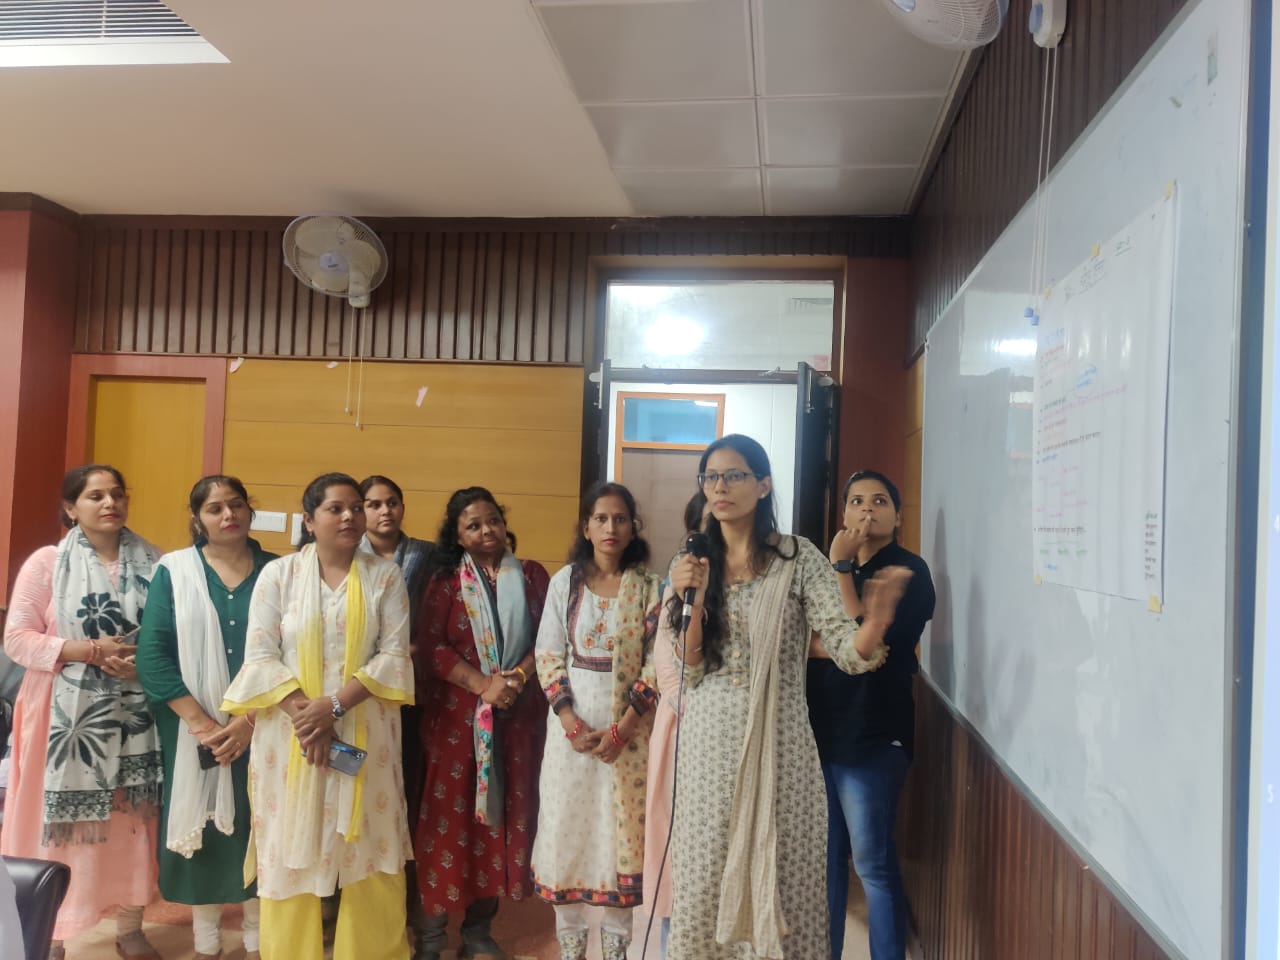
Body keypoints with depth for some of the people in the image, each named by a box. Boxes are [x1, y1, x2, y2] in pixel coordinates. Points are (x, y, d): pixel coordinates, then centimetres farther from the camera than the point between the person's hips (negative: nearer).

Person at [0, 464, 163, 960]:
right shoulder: (46, 563, -4)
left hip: (134, 714, 2)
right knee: (59, 824, 5)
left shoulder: (151, 563, 3)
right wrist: (88, 651, -18)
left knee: (133, 819, 9)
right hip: (68, 716, -2)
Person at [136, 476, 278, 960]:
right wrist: (201, 722, -14)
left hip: (260, 730, 1)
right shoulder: (174, 571, -1)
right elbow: (152, 653, -8)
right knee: (202, 831, 8)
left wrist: (252, 718, -13)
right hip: (195, 732, 0)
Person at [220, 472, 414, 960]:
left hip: (364, 736, 1)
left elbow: (395, 656, -4)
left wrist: (334, 706, -16)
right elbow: (260, 657, -4)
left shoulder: (385, 576, 2)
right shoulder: (278, 574, 0)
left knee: (370, 853, 7)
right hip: (290, 735, 0)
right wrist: (304, 715, -16)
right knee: (291, 854, 7)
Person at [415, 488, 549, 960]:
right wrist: (482, 684, -16)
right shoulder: (444, 579, 2)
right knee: (450, 811, 0)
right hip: (456, 712, -2)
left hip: (519, 714, 2)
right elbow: (431, 647, -6)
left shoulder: (532, 575, 7)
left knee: (504, 811, 6)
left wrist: (517, 677, -15)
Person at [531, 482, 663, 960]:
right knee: (567, 826, 6)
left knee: (621, 827, 5)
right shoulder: (564, 581, 0)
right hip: (573, 722, 1)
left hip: (627, 725, 0)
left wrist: (624, 727, -13)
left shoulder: (649, 586, -2)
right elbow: (548, 656, -2)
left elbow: (657, 663, -5)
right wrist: (570, 722, -11)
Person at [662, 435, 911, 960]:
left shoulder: (799, 559, -4)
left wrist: (876, 622, -33)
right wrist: (694, 598, -15)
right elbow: (689, 666, 0)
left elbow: (846, 650, -11)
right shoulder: (691, 564, 5)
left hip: (777, 737, -2)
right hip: (709, 738, 3)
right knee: (706, 875, 10)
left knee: (780, 870, 6)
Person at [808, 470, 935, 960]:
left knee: (873, 862, 0)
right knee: (825, 855, 14)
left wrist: (842, 566, -14)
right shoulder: (832, 565, 13)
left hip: (871, 735, -6)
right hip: (821, 728, 6)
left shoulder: (908, 570, -5)